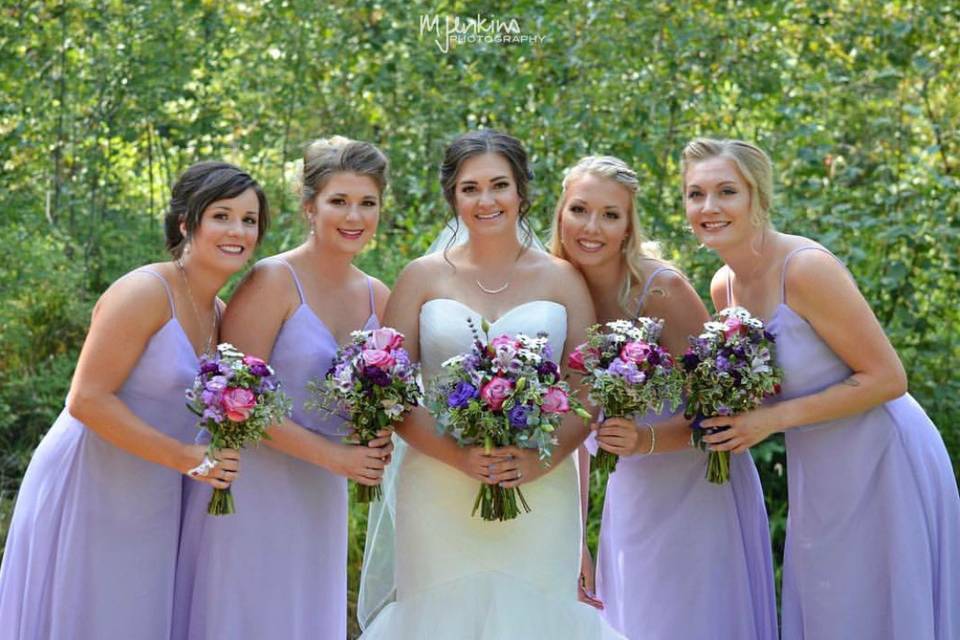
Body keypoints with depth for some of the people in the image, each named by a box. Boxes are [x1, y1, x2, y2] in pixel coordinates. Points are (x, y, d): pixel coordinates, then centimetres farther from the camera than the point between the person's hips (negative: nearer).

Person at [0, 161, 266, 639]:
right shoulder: (145, 292, -17)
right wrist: (184, 457, -23)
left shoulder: (219, 314, 7)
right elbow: (86, 400, -22)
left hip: (153, 506, 8)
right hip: (89, 493, -8)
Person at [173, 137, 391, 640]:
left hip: (320, 500, 6)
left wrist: (376, 446, -5)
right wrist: (331, 455, -19)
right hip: (252, 488, -6)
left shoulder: (378, 298, 6)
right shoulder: (274, 281, -13)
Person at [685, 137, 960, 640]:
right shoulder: (724, 287, 3)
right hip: (816, 473, 8)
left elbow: (887, 379, -21)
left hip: (881, 464, -8)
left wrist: (774, 419, -22)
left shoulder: (807, 268, -21)